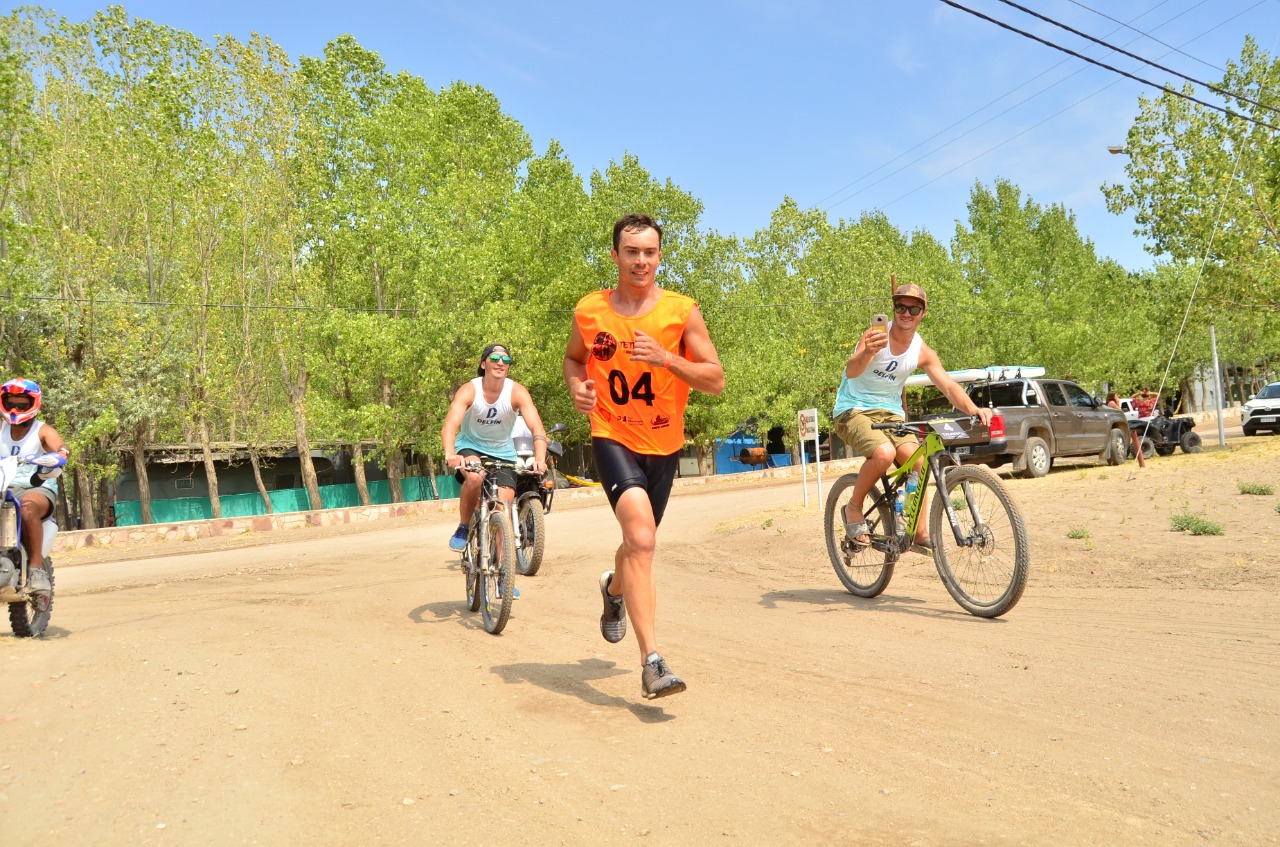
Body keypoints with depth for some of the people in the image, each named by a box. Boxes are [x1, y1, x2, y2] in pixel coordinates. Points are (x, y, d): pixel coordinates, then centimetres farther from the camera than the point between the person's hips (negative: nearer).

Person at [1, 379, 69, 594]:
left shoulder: (43, 430, 3)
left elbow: (61, 447, -16)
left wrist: (59, 455, -40)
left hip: (38, 488, -4)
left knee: (28, 507, -37)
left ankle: (36, 567, -34)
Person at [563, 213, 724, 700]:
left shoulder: (682, 312, -7)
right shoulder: (589, 311, -3)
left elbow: (716, 380, -10)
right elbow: (574, 357, 17)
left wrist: (665, 357, -25)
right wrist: (577, 386, -5)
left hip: (664, 444, 2)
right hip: (613, 437, -2)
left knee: (640, 540, 19)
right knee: (641, 535, -23)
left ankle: (615, 590, 55)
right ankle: (652, 663, -20)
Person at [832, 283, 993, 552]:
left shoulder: (923, 353, -1)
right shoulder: (876, 334, -14)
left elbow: (949, 386, -8)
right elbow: (851, 371, -30)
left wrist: (974, 409, -28)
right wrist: (868, 351, -53)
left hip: (890, 413, 5)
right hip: (853, 410, -5)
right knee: (884, 453, -32)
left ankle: (921, 533, -4)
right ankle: (854, 508, -7)